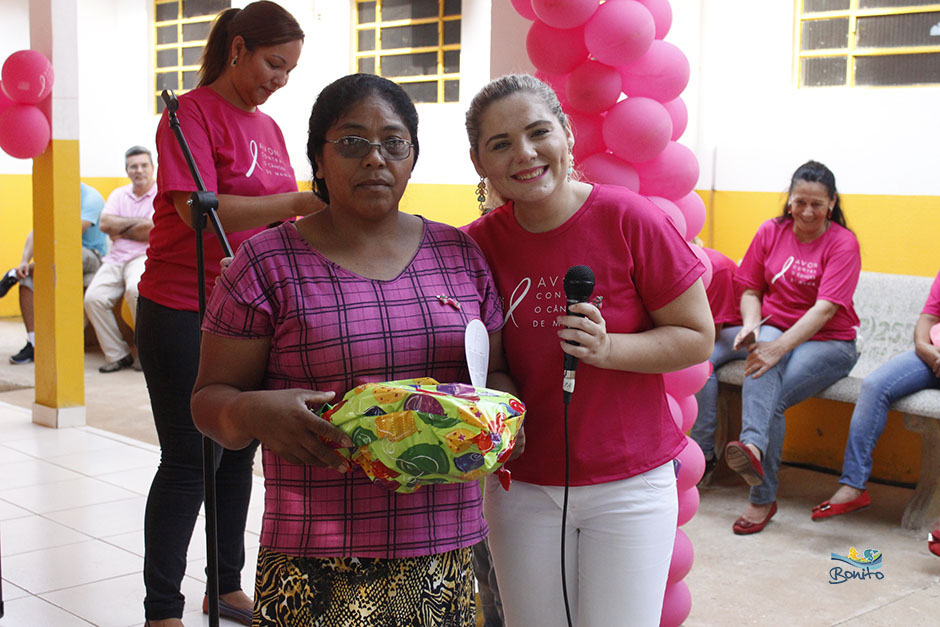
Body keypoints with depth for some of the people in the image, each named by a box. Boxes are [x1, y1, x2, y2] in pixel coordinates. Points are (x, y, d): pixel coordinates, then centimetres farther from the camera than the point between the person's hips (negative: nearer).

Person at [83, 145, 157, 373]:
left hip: (146, 256, -5)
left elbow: (152, 231, -13)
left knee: (135, 289, -36)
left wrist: (120, 230, 1)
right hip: (116, 258, 6)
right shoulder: (119, 194, 19)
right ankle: (117, 354, -7)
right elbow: (105, 224, 2)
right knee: (93, 297, -18)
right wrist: (137, 222, -5)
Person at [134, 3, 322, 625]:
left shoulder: (267, 127, 13)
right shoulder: (191, 112, -10)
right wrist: (303, 202, -25)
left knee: (239, 454, 14)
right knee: (189, 463, -2)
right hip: (184, 313, -7)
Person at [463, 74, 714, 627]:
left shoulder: (630, 219, -13)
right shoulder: (477, 244, -4)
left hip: (629, 483, -2)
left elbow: (698, 337, -7)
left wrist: (609, 348, -22)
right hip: (522, 486, 3)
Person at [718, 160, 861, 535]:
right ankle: (753, 446, -56)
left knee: (772, 395, -29)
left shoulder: (843, 243, -8)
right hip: (774, 330, 2)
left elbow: (825, 308, -19)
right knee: (760, 354, -36)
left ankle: (763, 498, -27)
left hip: (827, 342, -2)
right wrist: (750, 324, -13)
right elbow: (751, 290, 10)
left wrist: (780, 346, -32)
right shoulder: (770, 232, 6)